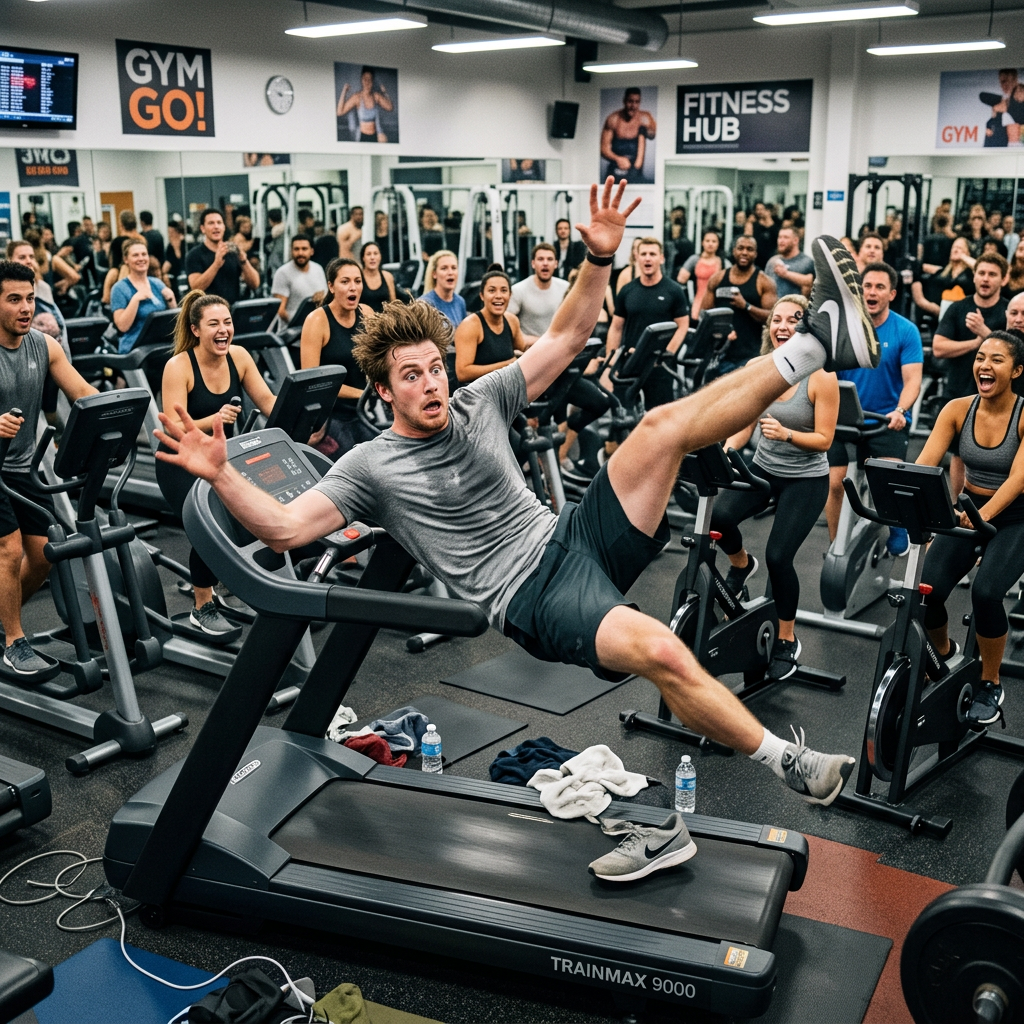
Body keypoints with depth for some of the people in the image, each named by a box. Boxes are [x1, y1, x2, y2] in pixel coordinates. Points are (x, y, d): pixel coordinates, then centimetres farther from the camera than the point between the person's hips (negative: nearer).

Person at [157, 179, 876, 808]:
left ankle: (820, 342, -14)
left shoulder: (481, 401, 12)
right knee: (661, 652, -32)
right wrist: (221, 475, -24)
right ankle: (787, 763, -15)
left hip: (574, 537, 5)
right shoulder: (371, 467, 0)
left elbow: (563, 341, 12)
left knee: (666, 424, -14)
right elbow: (284, 528, -9)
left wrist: (599, 261, 0)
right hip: (530, 595, -5)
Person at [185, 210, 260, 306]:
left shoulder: (234, 252, 12)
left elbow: (255, 284, 4)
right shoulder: (195, 254, 3)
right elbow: (196, 288, -11)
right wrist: (217, 263, -20)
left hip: (236, 308, 3)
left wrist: (243, 260, -11)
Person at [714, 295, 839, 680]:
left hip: (806, 479, -4)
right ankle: (741, 564, 13)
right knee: (719, 516, -24)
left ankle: (787, 641, 11)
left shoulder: (821, 377, -16)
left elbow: (824, 439, -15)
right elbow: (744, 425, 1)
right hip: (763, 468, 4)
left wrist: (786, 434, -32)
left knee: (778, 556, -13)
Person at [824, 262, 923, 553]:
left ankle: (898, 529, 13)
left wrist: (900, 412, -29)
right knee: (835, 483, -6)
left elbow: (912, 380, -11)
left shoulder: (906, 331, -5)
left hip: (888, 420, -2)